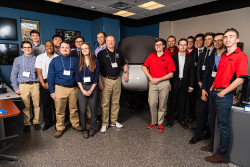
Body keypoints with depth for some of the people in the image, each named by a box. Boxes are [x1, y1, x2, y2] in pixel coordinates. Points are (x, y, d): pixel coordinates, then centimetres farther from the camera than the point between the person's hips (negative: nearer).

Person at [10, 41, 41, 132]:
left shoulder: (36, 59, 7)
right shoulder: (17, 60, 7)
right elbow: (13, 75, 7)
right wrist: (16, 88, 2)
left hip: (35, 84, 0)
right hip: (23, 85, 0)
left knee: (36, 105, 3)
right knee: (26, 106, 4)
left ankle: (36, 122, 18)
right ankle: (27, 124, 19)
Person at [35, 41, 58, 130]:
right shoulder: (40, 57, 8)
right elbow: (39, 72, 3)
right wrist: (43, 84, -6)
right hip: (44, 82, 2)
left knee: (56, 102, -1)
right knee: (45, 103, 6)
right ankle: (48, 122, 20)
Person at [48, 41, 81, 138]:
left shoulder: (75, 60, 8)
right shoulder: (54, 61, 6)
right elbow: (50, 77, 5)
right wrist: (52, 91, 0)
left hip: (73, 88, 1)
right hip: (60, 88, 0)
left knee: (74, 109, 9)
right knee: (59, 110, 5)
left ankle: (75, 124, 28)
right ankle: (60, 128, 21)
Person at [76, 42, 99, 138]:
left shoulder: (95, 62, 2)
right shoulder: (79, 62, 5)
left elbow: (96, 77, 1)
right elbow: (77, 77, 3)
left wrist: (91, 90, -8)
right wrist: (83, 90, -7)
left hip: (92, 87, 0)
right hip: (82, 87, 1)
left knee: (93, 108, 5)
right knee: (82, 110, 2)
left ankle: (93, 128, 22)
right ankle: (84, 130, 16)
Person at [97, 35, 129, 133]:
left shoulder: (118, 53, 15)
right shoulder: (101, 53, 1)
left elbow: (124, 64, 26)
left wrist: (126, 72, 7)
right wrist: (99, 81, -13)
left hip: (117, 80, 4)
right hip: (106, 80, -4)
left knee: (115, 102, 10)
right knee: (105, 103, -3)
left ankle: (114, 121, 23)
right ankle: (104, 124, 9)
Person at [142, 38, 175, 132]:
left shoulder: (168, 58, 0)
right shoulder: (151, 56, 9)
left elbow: (171, 74, -3)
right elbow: (144, 67, 11)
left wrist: (159, 79, -12)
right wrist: (151, 78, -2)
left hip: (164, 83, -1)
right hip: (152, 83, 2)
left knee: (162, 105, 5)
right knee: (152, 103, -1)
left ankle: (160, 123, 20)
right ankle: (153, 121, 19)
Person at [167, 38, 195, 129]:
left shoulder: (190, 58, 6)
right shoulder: (173, 57, 3)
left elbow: (192, 73, 5)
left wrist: (191, 85, 0)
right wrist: (169, 83, -6)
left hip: (184, 83, 1)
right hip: (174, 83, -1)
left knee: (182, 102, 8)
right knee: (173, 101, 5)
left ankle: (181, 119, 22)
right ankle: (171, 119, 19)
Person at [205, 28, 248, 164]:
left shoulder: (241, 56, -8)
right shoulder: (223, 56, 17)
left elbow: (240, 79, -16)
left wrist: (222, 92, -14)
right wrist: (213, 86, 11)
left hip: (224, 95, -8)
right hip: (214, 92, 8)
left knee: (223, 125, 1)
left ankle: (222, 155, 14)